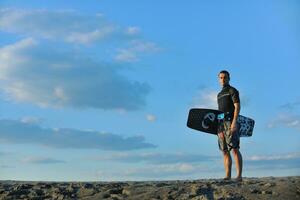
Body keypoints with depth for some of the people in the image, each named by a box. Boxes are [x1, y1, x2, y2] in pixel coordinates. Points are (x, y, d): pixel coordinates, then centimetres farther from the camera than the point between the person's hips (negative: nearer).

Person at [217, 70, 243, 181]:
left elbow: (237, 106, -9)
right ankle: (227, 176, 3)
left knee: (235, 149, -12)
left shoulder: (232, 91, 3)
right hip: (221, 124, 7)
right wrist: (217, 125, 14)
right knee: (225, 151, 3)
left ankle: (239, 176, -15)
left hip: (230, 122, -7)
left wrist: (234, 121, -21)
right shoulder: (219, 94, 25)